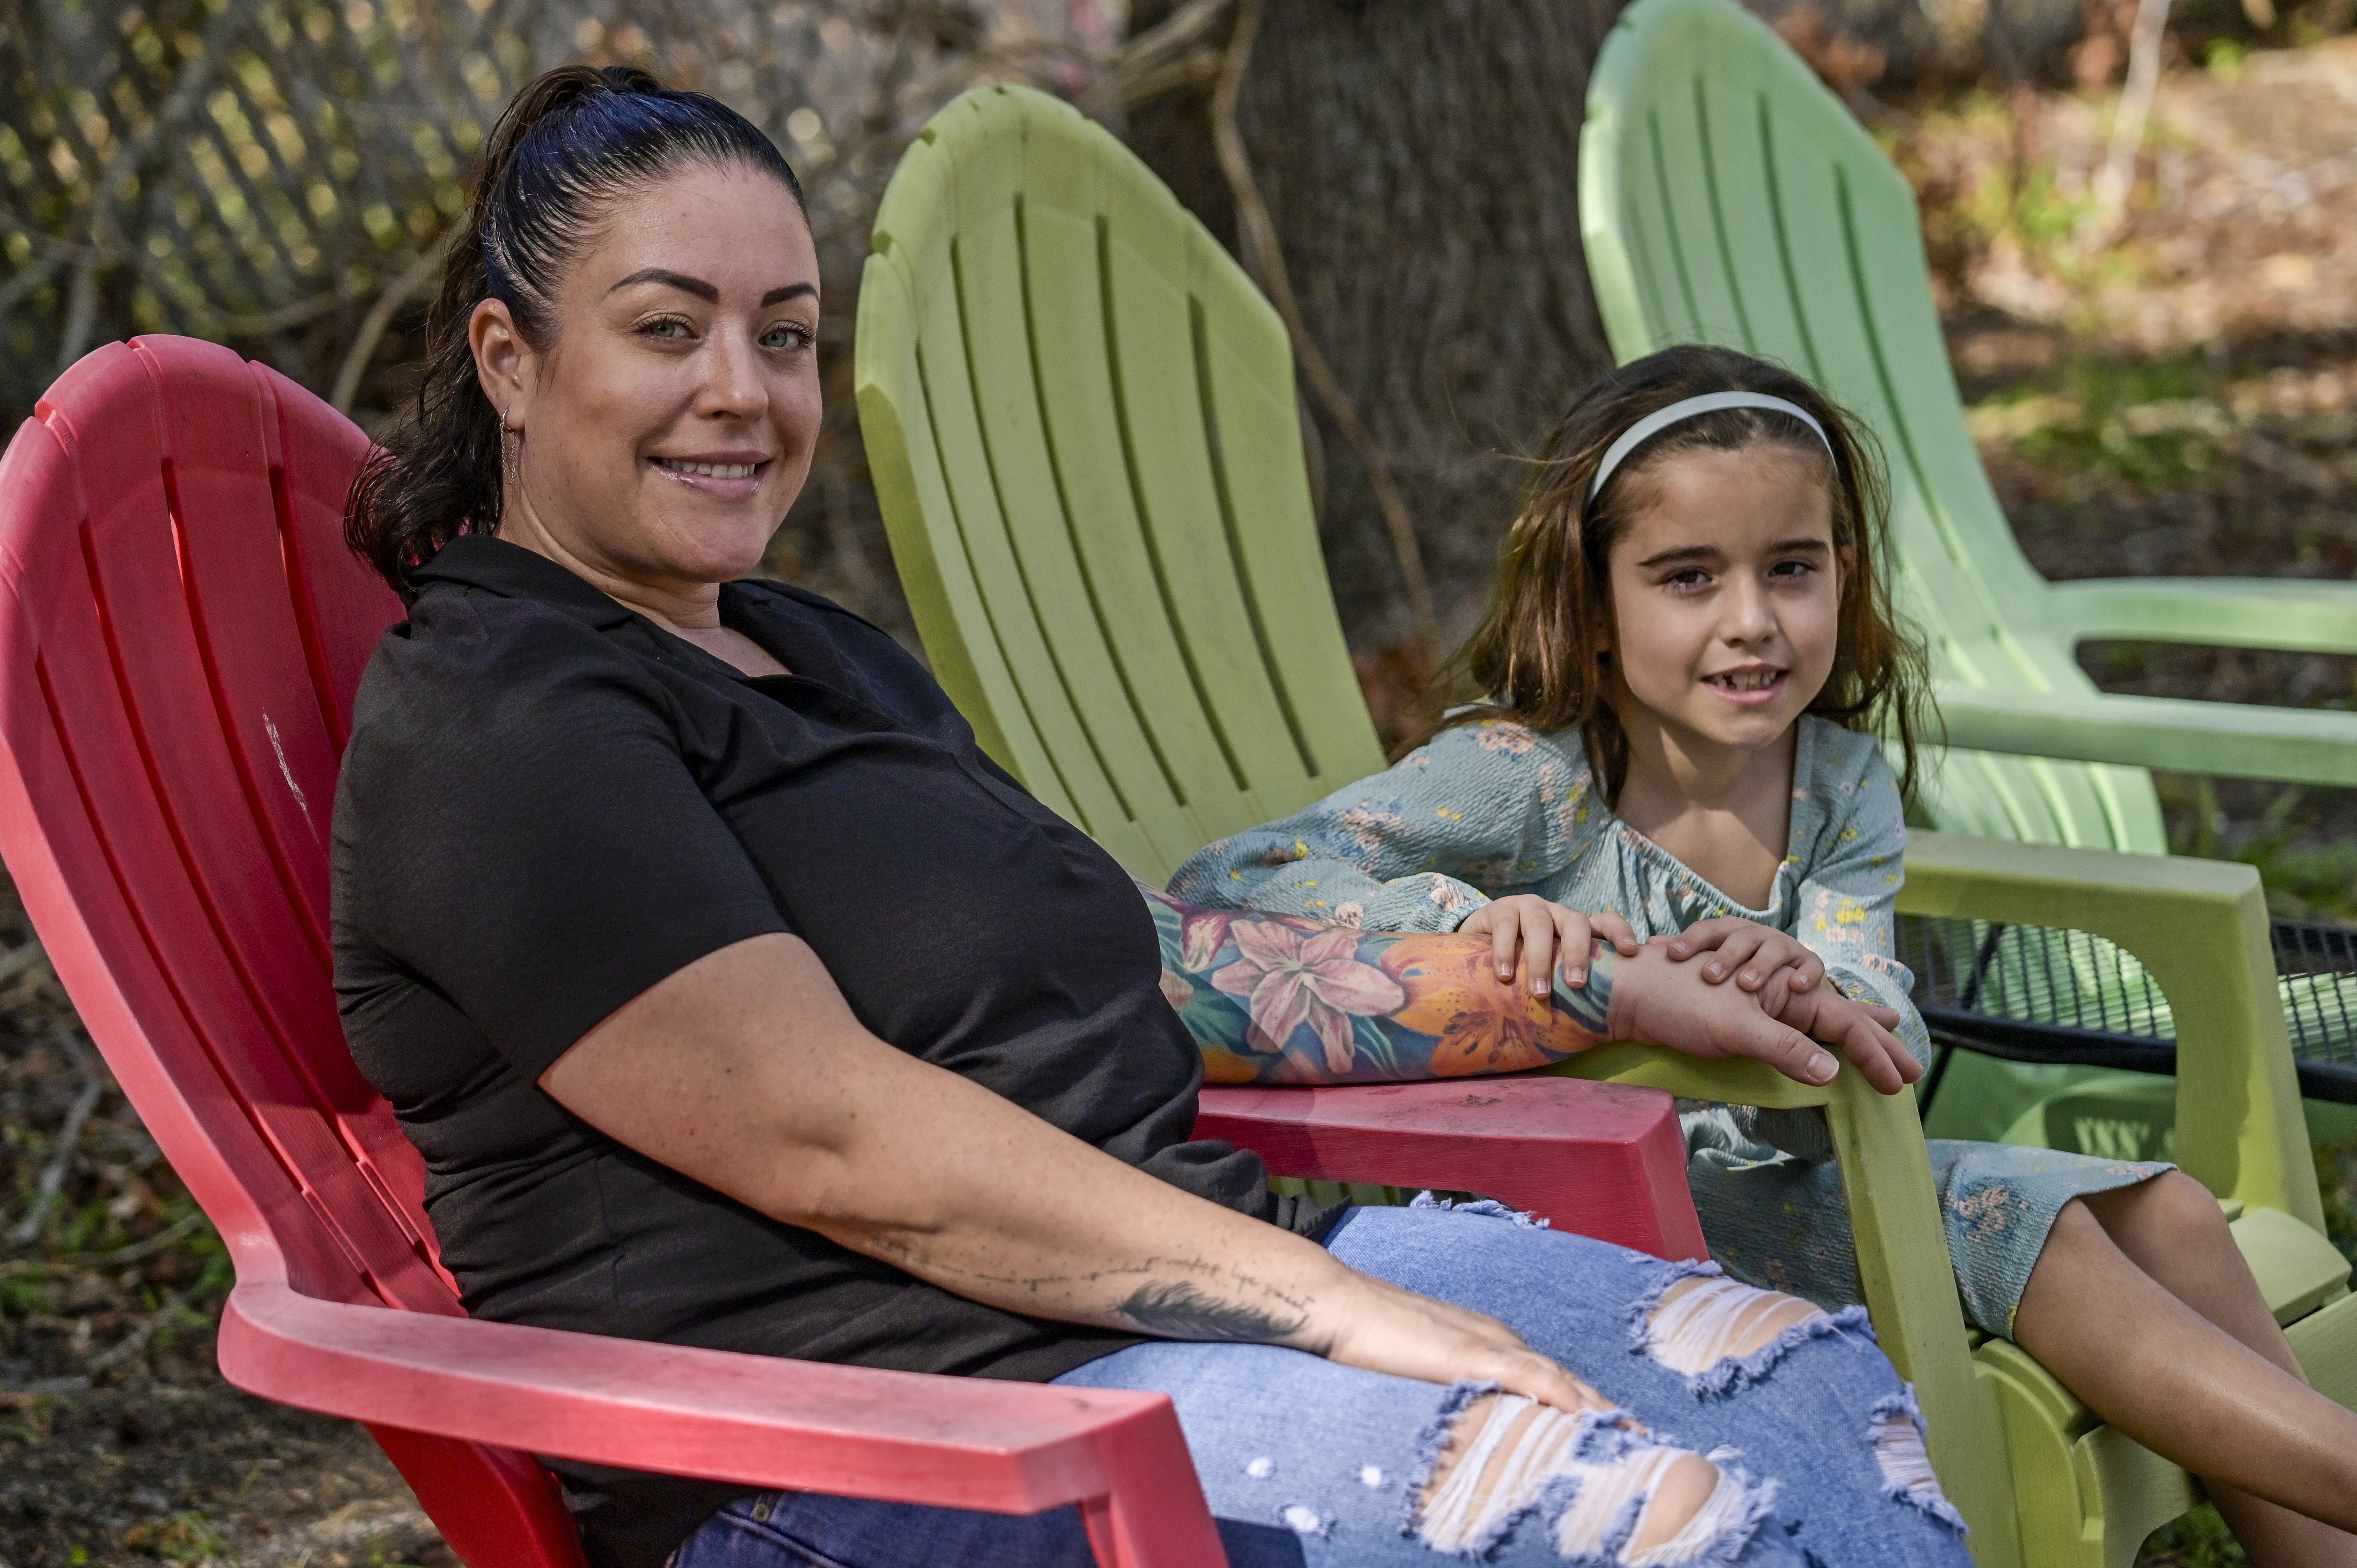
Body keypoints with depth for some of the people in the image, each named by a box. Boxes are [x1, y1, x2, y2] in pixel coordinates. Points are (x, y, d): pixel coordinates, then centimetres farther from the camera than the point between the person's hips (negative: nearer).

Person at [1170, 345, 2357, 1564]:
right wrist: (1473, 917, -44)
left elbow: (1889, 1058, -13)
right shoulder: (1526, 779, -19)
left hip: (1777, 1177, 7)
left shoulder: (1845, 784, -1)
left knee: (2164, 1213, -4)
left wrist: (1811, 997, -38)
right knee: (2018, 1223, -20)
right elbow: (1217, 887, -28)